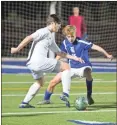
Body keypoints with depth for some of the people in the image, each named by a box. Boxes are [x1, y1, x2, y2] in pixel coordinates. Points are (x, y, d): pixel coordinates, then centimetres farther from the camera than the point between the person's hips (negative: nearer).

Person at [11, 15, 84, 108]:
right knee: (66, 67, -2)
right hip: (39, 61, -10)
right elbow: (29, 38, -14)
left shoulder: (51, 38, 27)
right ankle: (65, 94, -10)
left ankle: (25, 103, 28)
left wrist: (74, 58, 30)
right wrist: (17, 49, -16)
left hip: (31, 64, 10)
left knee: (40, 82, 34)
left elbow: (59, 53, 34)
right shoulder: (44, 32, -3)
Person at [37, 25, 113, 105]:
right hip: (72, 68, 5)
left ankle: (89, 96, -28)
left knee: (87, 72, -43)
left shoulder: (81, 42, -18)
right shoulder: (65, 43, -2)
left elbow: (95, 47, -20)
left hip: (83, 67, -5)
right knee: (54, 81, 0)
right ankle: (46, 99, 26)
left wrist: (107, 55, -24)